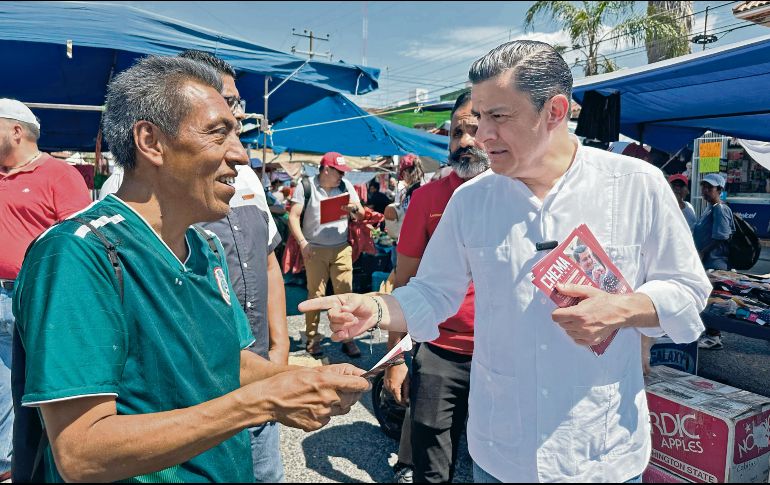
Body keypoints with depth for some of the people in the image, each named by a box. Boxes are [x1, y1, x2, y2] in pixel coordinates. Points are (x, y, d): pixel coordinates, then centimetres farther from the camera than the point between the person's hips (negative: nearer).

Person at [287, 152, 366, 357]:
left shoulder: (346, 186, 9)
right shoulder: (306, 186, 1)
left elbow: (361, 216, 12)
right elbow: (293, 216, -2)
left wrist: (355, 208, -11)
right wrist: (302, 242, -13)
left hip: (342, 249, 2)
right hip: (314, 250, -2)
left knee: (345, 293, -1)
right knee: (315, 295, 2)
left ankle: (347, 339, 8)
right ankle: (312, 339, 14)